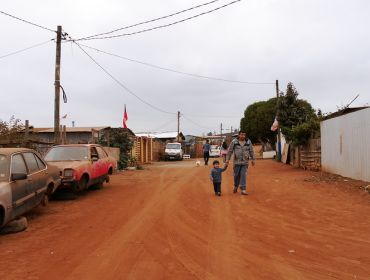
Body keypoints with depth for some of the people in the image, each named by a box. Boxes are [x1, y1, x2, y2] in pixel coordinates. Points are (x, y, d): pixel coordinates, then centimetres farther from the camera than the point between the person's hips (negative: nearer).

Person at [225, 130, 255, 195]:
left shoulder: (248, 142, 3)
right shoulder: (234, 142, -2)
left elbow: (251, 151, 9)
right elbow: (230, 151, 1)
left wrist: (253, 160, 9)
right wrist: (227, 160, 0)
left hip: (245, 162, 0)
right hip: (237, 162, 0)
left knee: (243, 176, -4)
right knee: (236, 175, 9)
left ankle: (243, 190, 1)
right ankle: (236, 186, 35)